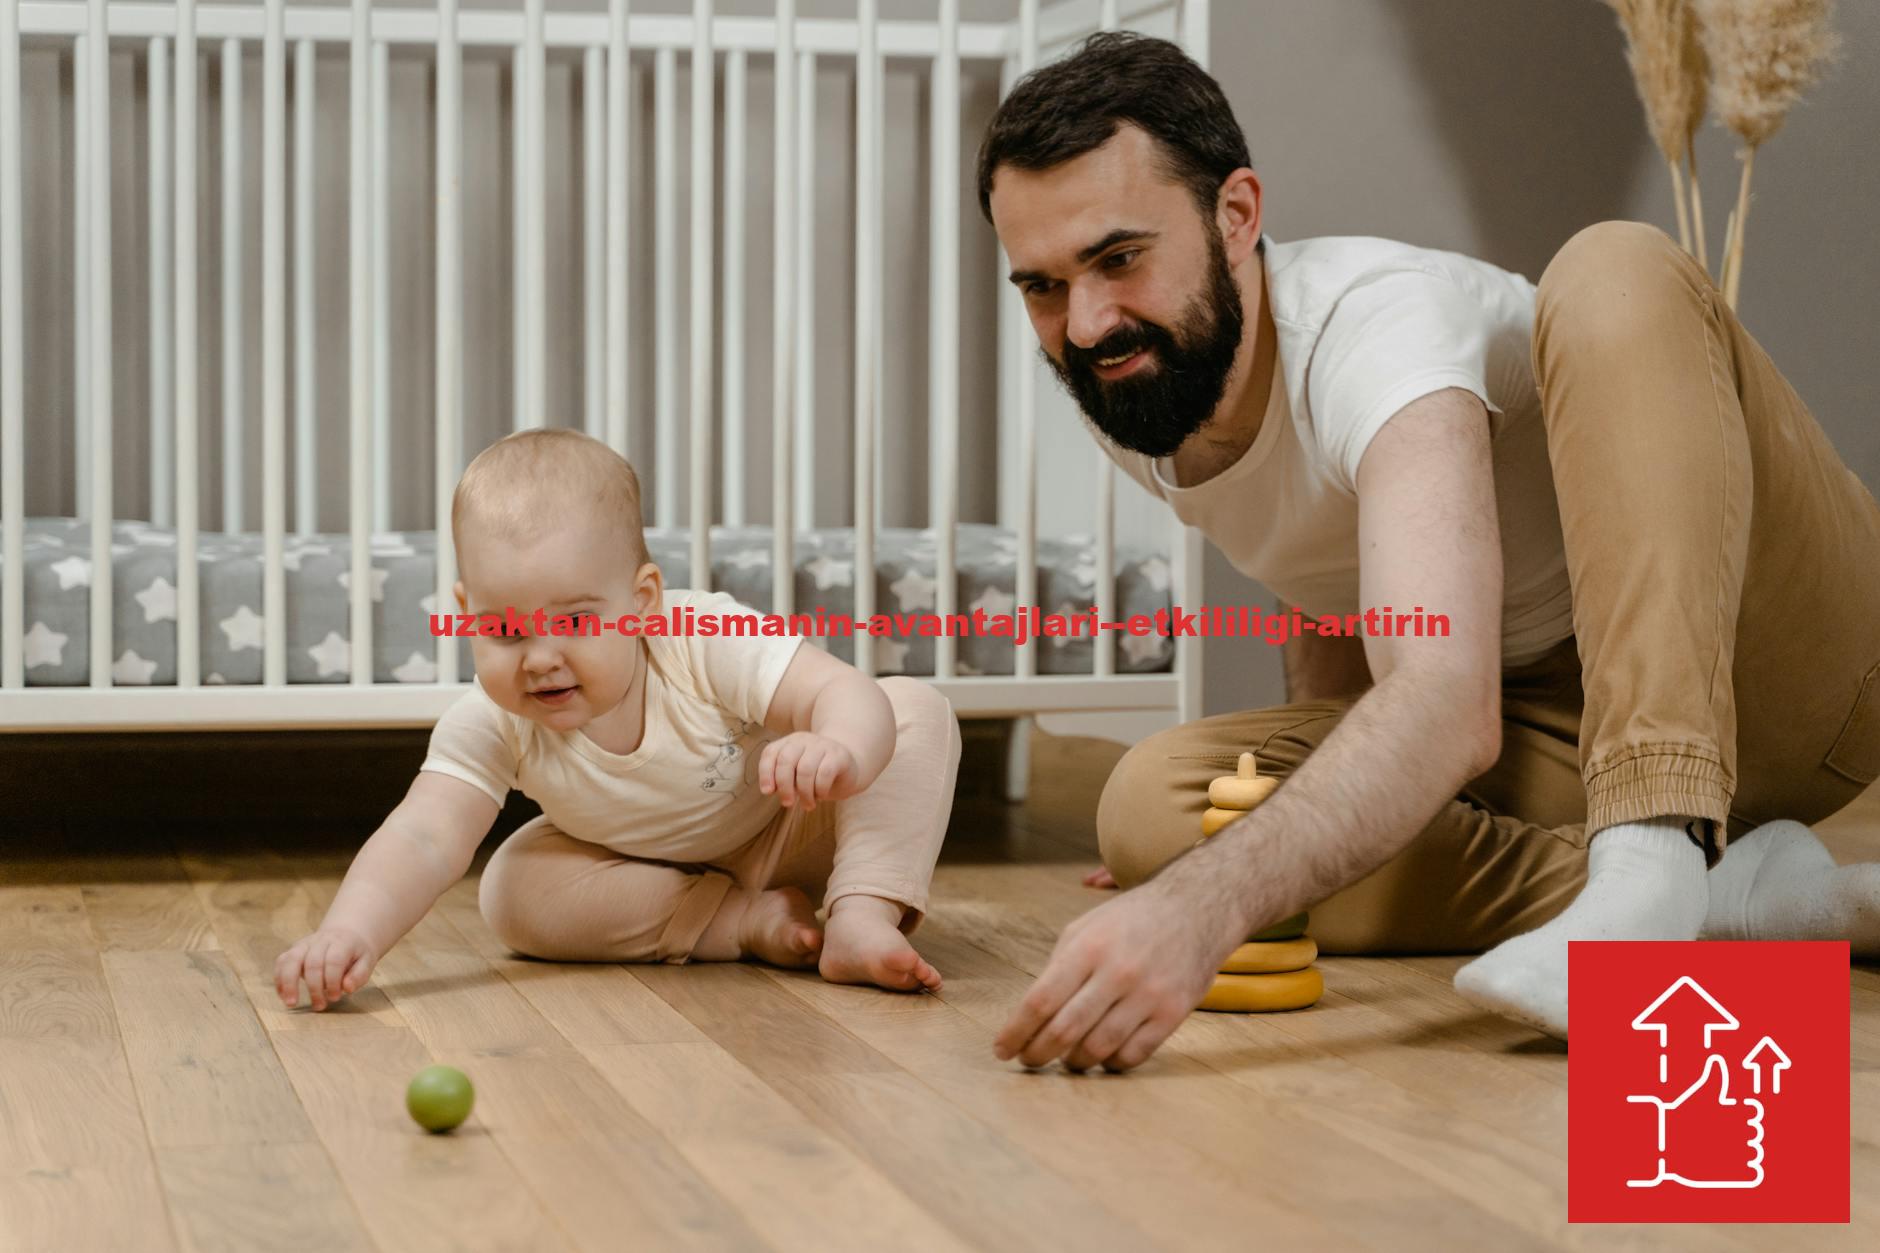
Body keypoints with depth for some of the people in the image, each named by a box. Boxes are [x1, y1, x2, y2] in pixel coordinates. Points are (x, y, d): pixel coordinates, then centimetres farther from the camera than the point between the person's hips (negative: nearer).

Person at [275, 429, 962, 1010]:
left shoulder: (704, 640, -36)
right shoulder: (490, 725, -29)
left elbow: (848, 693, -43)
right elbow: (422, 840, -40)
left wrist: (840, 753, -68)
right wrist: (351, 931, -59)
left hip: (787, 833, -2)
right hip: (650, 871, 2)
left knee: (919, 712, -25)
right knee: (510, 891, -26)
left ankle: (864, 917, -34)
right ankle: (749, 923, -22)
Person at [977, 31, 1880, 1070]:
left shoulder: (1379, 321, -26)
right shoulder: (1124, 396, -2)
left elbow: (1447, 708, -44)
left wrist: (1206, 903, -59)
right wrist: (1311, 799, 1)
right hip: (1547, 730, 7)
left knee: (1612, 270, -32)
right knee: (1153, 803, -19)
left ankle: (1656, 865, -42)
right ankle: (1731, 896, -21)